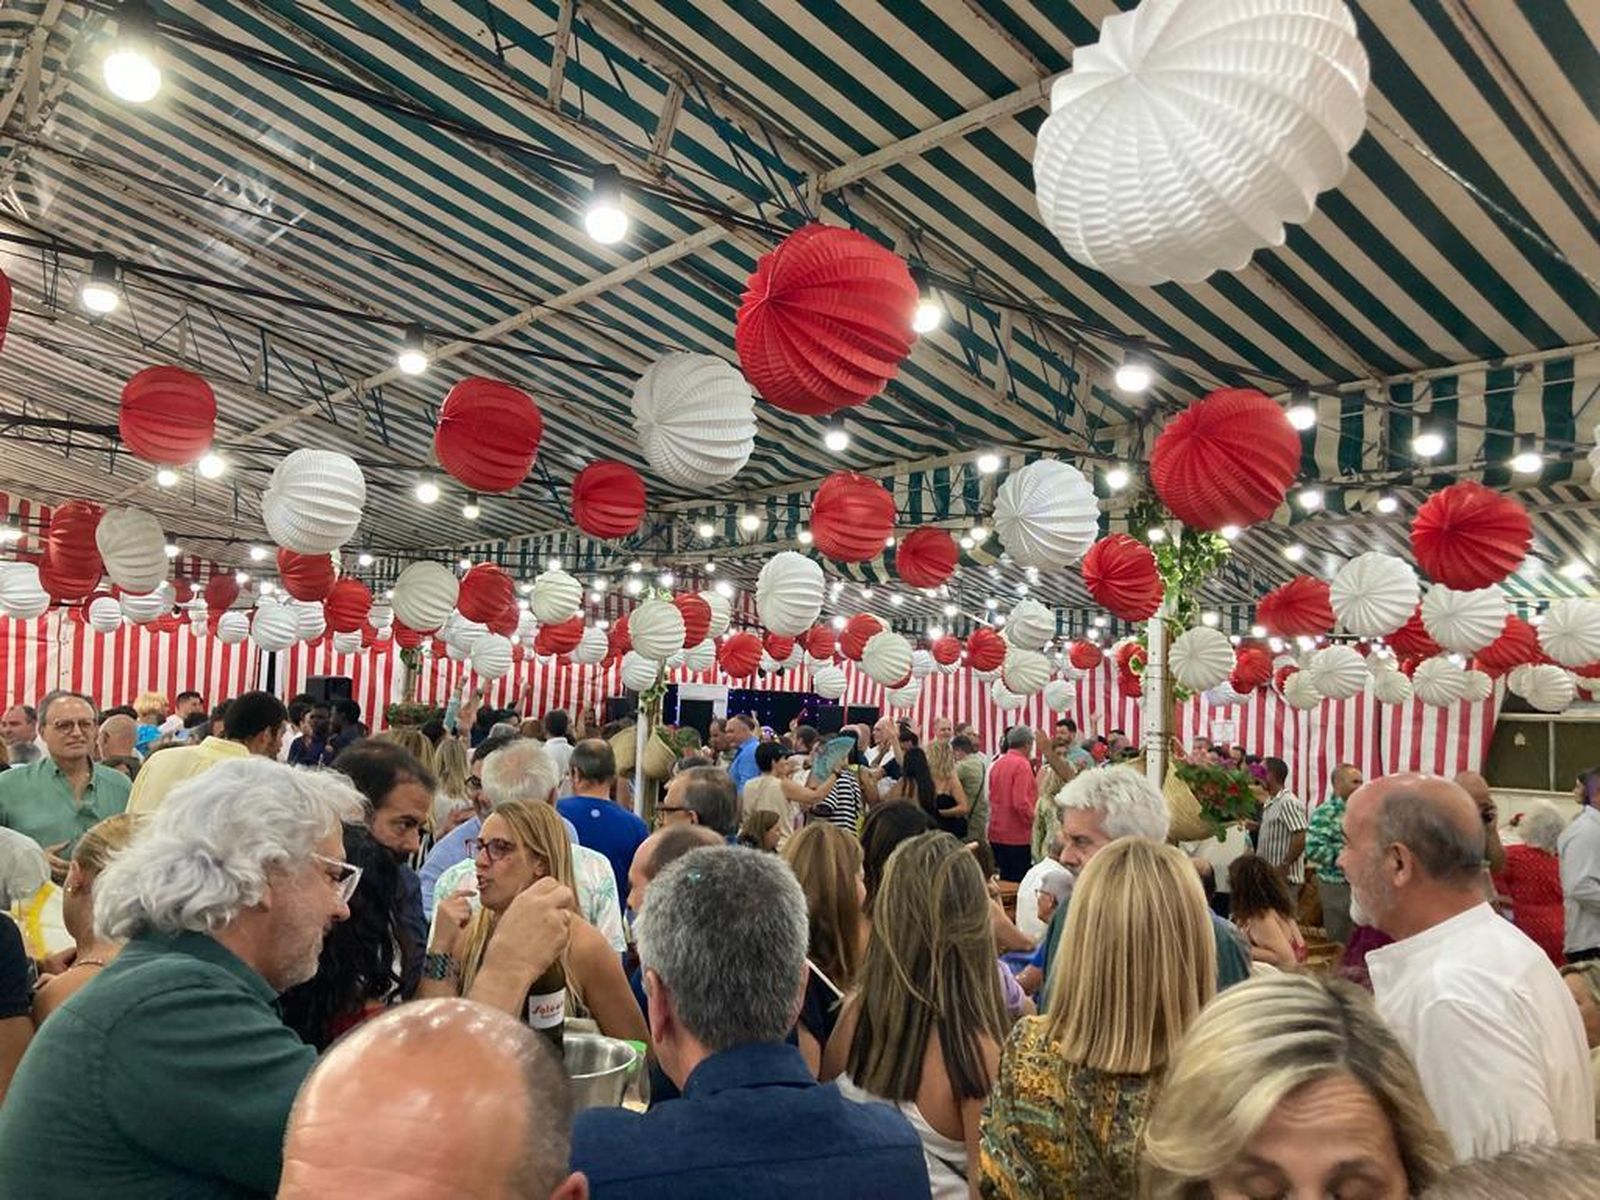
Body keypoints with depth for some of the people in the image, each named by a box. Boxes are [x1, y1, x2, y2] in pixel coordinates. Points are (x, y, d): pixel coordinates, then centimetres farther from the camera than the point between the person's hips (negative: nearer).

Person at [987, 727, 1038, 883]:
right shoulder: (1022, 765, -13)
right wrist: (1034, 820, -7)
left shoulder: (997, 765, 9)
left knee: (1005, 879, 14)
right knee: (1017, 882, -2)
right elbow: (1021, 802, -21)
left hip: (996, 834, 7)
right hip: (1017, 836, -7)